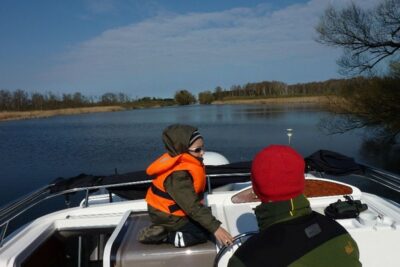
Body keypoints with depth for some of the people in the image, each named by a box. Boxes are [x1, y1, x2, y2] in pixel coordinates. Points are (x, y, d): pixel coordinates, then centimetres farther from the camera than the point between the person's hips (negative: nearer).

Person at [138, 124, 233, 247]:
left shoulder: (180, 163, -5)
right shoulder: (178, 175, -33)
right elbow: (192, 207, -34)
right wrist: (215, 228, -34)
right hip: (168, 217, -9)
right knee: (203, 234, -5)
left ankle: (162, 230, 8)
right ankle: (162, 236, -6)